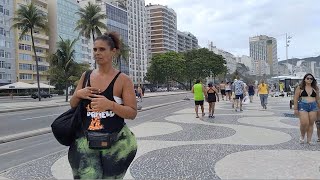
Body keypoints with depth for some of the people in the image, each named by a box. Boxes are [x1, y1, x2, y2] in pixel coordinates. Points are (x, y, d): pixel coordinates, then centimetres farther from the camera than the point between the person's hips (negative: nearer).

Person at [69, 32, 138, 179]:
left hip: (115, 144, -3)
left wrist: (110, 104, -26)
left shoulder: (123, 80, -8)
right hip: (85, 142, 3)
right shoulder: (86, 76, 5)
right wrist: (78, 94, -9)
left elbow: (132, 113, -11)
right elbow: (72, 105, 13)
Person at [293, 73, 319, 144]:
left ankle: (309, 140, 13)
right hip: (303, 106, -3)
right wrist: (295, 109, -5)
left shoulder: (315, 88, 13)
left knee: (311, 124, 3)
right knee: (304, 123, -13)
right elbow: (296, 99, 1)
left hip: (313, 107, 3)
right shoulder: (300, 88, 2)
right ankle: (302, 136, 14)